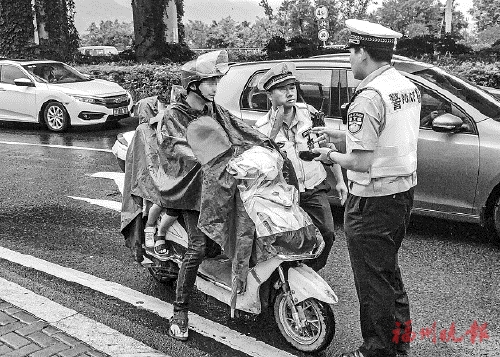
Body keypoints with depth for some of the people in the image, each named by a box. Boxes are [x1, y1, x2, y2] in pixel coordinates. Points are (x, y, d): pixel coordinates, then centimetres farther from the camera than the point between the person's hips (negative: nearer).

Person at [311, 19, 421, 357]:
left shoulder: (368, 97, -22)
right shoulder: (409, 86, 7)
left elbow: (362, 163, -25)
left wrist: (331, 155, -6)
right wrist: (339, 136, 11)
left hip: (373, 200, -10)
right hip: (404, 190, 10)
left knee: (372, 279, 6)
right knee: (389, 270, 24)